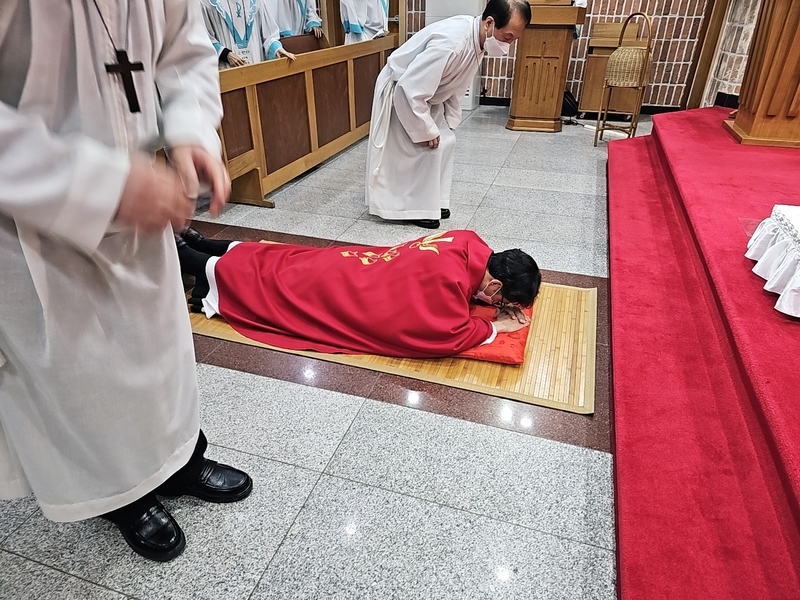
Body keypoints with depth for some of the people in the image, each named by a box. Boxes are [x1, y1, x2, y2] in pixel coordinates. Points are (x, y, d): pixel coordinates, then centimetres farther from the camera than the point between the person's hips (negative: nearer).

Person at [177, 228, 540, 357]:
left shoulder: (471, 245, -8)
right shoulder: (448, 278, -34)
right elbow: (450, 338, -38)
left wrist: (504, 305, -3)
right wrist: (497, 326, -23)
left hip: (346, 264, 8)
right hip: (328, 290, -8)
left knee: (279, 262, 25)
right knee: (261, 281, 13)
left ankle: (195, 242, 42)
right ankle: (180, 255, 32)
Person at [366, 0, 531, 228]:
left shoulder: (478, 39, -8)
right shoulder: (450, 42, -37)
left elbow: (456, 85, 8)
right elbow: (410, 90, -35)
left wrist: (450, 121, 7)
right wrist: (426, 131, -24)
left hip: (427, 93, 9)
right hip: (401, 91, -9)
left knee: (445, 142, 8)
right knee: (426, 148, -9)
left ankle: (434, 201, 21)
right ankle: (417, 208, 7)